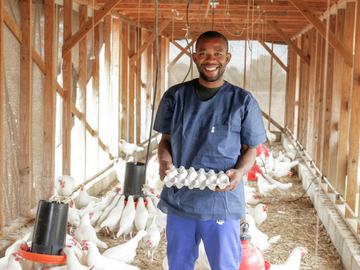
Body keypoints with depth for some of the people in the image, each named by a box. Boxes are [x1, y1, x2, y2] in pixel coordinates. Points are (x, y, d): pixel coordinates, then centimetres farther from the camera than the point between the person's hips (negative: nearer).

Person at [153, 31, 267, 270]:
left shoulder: (243, 101, -1)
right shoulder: (175, 96, 5)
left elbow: (250, 149, 4)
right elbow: (166, 140, 12)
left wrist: (239, 172, -16)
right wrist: (165, 160, -11)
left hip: (223, 204, -2)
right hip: (179, 200, 2)